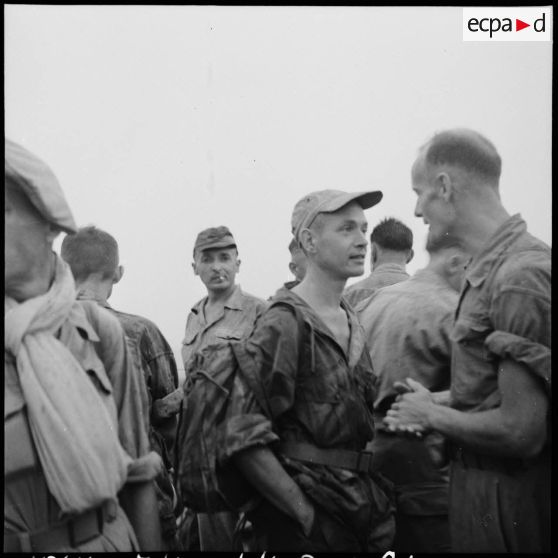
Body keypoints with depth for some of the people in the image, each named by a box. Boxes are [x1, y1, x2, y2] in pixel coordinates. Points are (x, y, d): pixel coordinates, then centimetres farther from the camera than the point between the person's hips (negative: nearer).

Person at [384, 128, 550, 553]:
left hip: (504, 496, -8)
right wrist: (435, 408, 3)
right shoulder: (492, 268, 5)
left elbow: (521, 430, -23)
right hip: (480, 481, 8)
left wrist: (432, 414, -10)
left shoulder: (518, 277, -22)